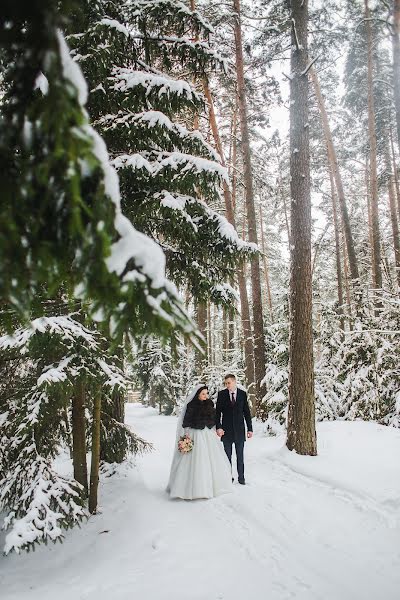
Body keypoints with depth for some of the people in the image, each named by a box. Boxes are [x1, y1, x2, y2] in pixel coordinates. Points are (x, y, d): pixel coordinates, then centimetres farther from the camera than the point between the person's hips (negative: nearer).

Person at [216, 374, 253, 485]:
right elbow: (218, 412, -1)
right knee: (227, 455, 8)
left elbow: (246, 412, 3)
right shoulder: (221, 394, -2)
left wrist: (250, 429, 1)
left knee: (240, 455, 7)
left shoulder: (243, 394, -1)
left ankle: (241, 477, 17)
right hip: (226, 430, 0)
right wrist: (218, 427, -11)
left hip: (239, 429, 0)